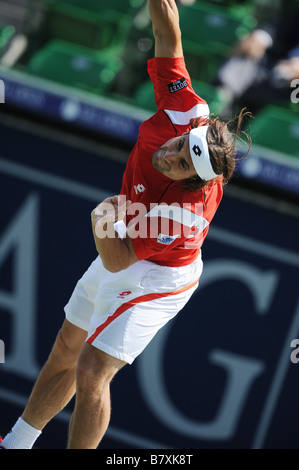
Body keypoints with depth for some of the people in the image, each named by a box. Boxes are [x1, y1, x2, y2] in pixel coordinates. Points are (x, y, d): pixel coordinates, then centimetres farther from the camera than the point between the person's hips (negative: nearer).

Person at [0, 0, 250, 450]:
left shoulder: (190, 206, -38)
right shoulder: (185, 112, -24)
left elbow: (117, 261, -33)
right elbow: (168, 37, -15)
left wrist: (104, 226, -51)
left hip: (152, 281, -8)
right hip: (121, 250, 8)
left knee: (90, 374, -17)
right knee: (66, 351, 20)